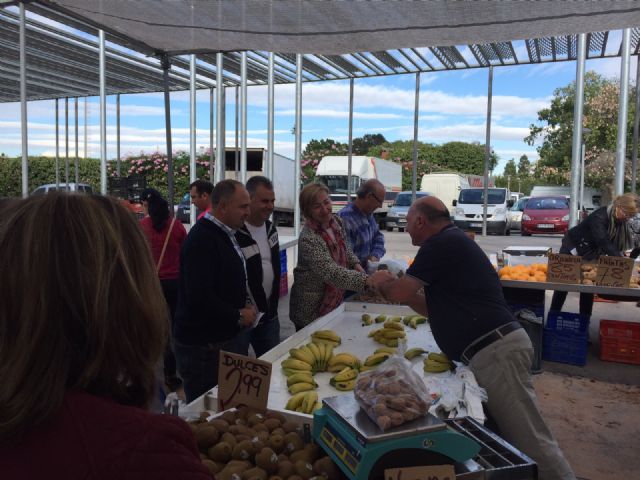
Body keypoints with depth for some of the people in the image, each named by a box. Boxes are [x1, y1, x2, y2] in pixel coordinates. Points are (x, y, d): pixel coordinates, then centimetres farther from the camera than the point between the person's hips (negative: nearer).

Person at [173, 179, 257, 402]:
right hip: (203, 347, -9)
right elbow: (199, 297, -28)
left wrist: (245, 303, 5)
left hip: (223, 338, 9)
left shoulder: (225, 234, 11)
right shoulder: (202, 239, -21)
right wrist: (238, 316, -16)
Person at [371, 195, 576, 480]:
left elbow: (399, 292, -8)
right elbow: (434, 308, 27)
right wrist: (399, 289, 22)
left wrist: (382, 284, 13)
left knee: (530, 440, -6)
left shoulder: (442, 243, -10)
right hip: (496, 345, 10)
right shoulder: (451, 242, 21)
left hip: (495, 350, -10)